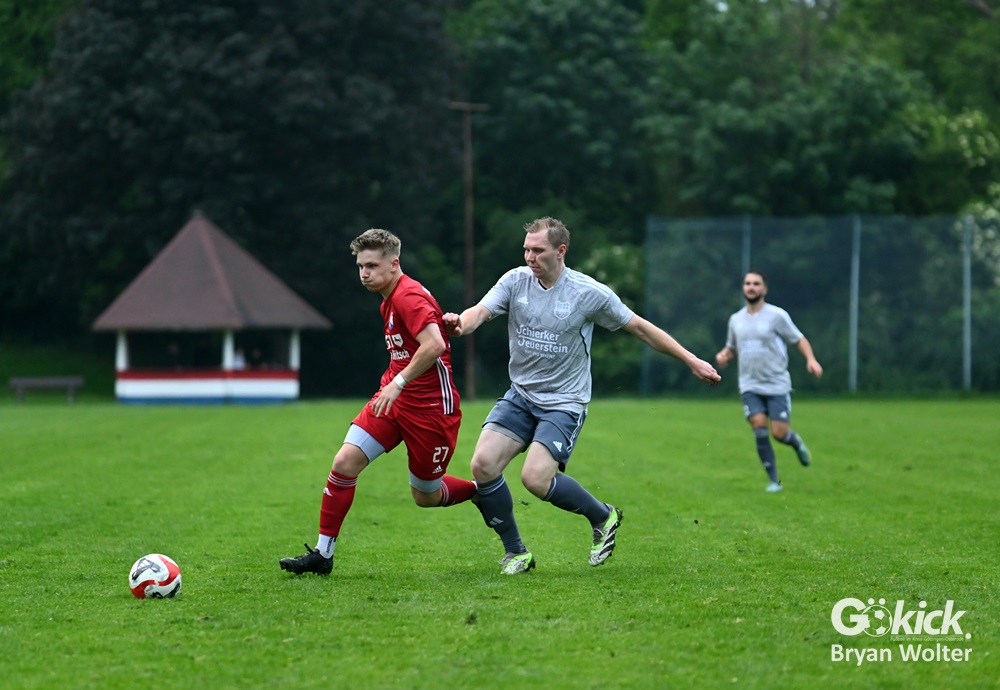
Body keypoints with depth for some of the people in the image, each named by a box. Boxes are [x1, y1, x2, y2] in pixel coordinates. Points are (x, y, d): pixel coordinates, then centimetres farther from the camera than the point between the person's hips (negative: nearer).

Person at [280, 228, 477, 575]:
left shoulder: (409, 296, -18)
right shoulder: (391, 299, 12)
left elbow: (434, 345, -31)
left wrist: (398, 383, -26)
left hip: (431, 407, -8)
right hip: (395, 398, 8)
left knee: (426, 497, 5)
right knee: (345, 461, -9)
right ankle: (322, 553, -3)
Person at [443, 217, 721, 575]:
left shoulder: (591, 293, -11)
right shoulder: (515, 281, -3)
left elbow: (640, 328, -1)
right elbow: (480, 311, -18)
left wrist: (692, 361, 1)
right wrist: (461, 323, -43)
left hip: (564, 402, -4)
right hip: (520, 396, 4)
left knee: (536, 478, -21)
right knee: (483, 465, -13)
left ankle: (603, 516, 8)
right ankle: (515, 553, 6)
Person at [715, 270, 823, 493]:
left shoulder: (777, 315, -5)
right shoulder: (736, 319, 9)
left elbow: (799, 339, -2)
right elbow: (731, 348, 23)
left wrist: (811, 360, -20)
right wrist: (723, 356, -1)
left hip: (777, 384, -3)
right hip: (750, 386, 3)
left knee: (779, 433, -8)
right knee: (759, 429, -13)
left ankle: (796, 442, 30)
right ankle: (773, 480, -3)